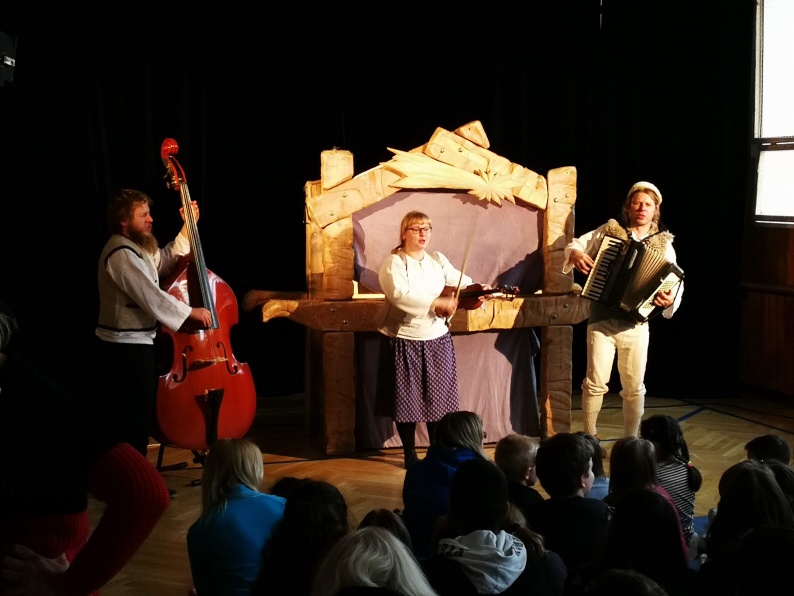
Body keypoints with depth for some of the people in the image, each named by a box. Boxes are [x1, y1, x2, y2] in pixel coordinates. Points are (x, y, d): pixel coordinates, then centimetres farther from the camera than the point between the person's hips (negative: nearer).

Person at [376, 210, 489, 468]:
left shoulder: (438, 260, 8)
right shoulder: (393, 264, -10)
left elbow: (459, 280, 3)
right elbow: (400, 295, -26)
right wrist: (436, 303, -30)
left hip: (437, 340, 5)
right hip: (403, 342, -4)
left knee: (438, 398, 8)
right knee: (406, 399, 3)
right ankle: (410, 454, 17)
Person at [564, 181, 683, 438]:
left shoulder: (663, 244, 4)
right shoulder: (609, 230, 5)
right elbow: (576, 244, 12)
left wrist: (670, 299, -25)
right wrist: (576, 255, -12)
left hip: (636, 324, 1)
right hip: (602, 319, -1)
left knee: (634, 388, 5)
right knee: (595, 382, 0)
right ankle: (589, 437, 15)